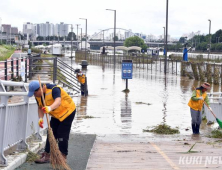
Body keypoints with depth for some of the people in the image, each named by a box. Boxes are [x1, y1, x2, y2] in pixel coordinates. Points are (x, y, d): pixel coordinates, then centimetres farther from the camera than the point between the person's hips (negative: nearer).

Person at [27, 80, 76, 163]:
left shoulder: (54, 89, -31)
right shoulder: (38, 95, -7)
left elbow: (58, 101, -48)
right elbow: (40, 107, 4)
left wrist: (50, 108, -68)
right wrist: (40, 118, -15)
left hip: (67, 111, -8)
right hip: (56, 115, 8)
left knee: (62, 135, -9)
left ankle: (63, 157, 0)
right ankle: (47, 156, 8)